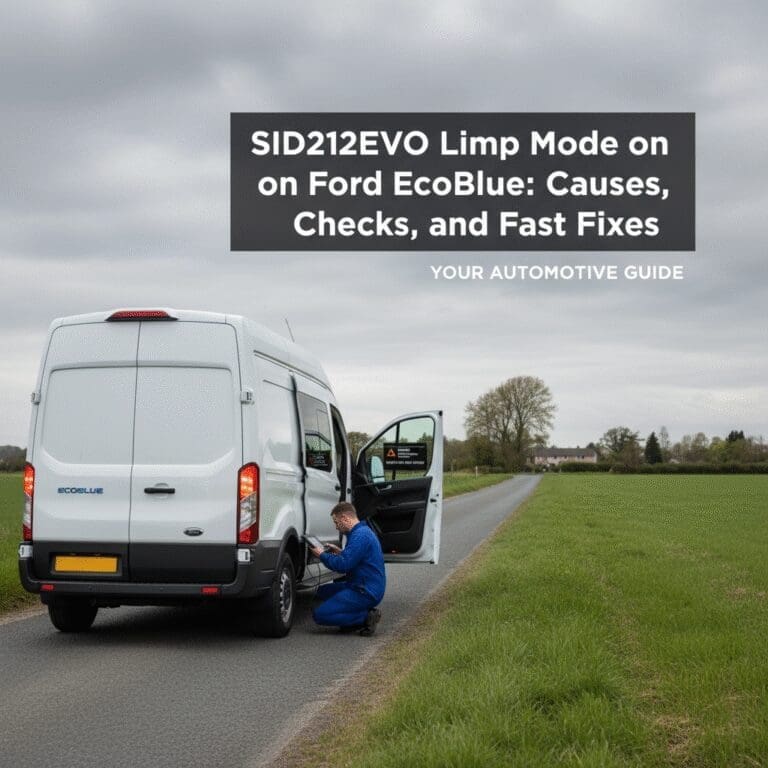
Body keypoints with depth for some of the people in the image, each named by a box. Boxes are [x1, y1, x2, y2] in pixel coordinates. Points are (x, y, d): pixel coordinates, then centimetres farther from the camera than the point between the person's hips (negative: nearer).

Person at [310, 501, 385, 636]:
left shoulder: (360, 536, -18)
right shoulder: (362, 531, 15)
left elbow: (342, 565, -23)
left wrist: (322, 555, -7)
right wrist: (340, 552, 16)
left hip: (366, 593, -11)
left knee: (320, 614, -13)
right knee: (323, 592, 23)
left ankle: (366, 617, -10)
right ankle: (365, 613, 9)